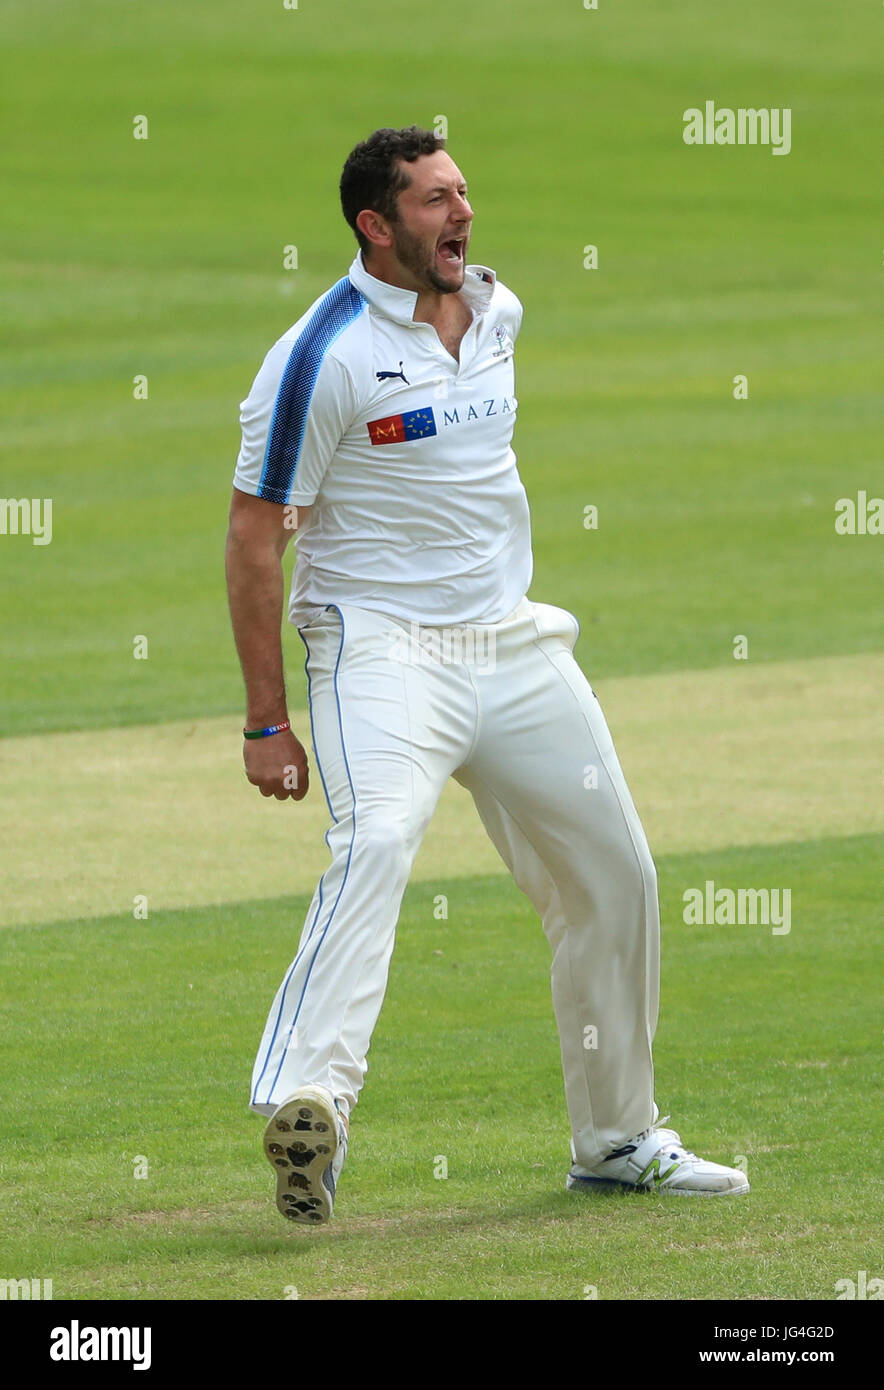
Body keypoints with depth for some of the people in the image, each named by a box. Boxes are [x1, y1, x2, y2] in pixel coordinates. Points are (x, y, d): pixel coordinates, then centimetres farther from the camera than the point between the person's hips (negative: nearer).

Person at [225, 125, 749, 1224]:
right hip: (381, 642, -7)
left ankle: (616, 1140, 26)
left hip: (514, 642, 7)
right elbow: (254, 534, -12)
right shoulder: (324, 354, -13)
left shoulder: (499, 311, 8)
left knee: (614, 877, 11)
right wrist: (266, 721, -15)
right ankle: (306, 1102, -46)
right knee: (377, 843, -32)